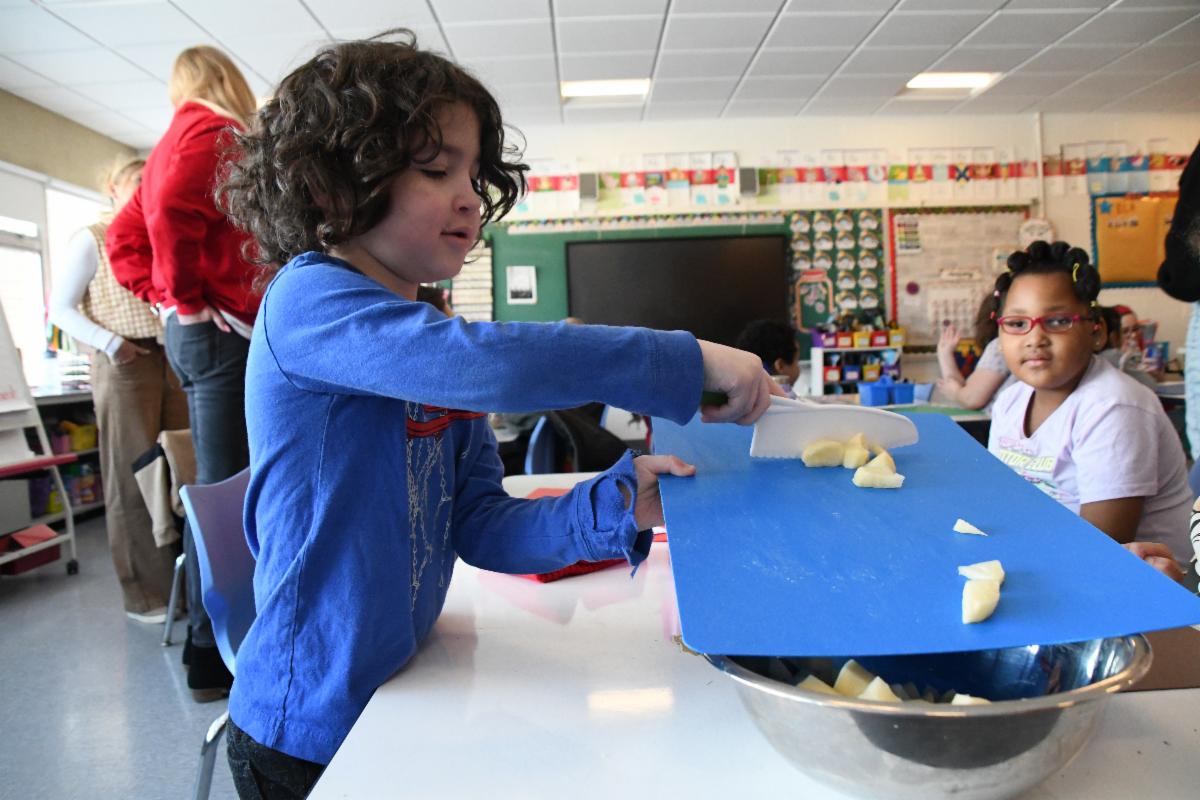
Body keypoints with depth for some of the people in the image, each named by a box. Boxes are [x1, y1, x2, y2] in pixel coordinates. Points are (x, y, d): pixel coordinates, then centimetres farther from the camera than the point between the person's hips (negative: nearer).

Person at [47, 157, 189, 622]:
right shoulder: (91, 240, 3)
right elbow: (61, 308, -2)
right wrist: (111, 344, -16)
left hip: (174, 361, 6)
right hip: (124, 365, -5)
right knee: (133, 477, -2)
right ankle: (144, 595, 7)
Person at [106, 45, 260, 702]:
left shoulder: (174, 141, 23)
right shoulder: (216, 133, -5)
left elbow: (124, 239, 25)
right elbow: (172, 210, -24)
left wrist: (162, 296, 15)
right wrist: (189, 299, -13)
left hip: (193, 331, 10)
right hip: (221, 331, -10)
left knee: (216, 489, 15)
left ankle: (211, 640, 26)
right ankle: (211, 659, 1)